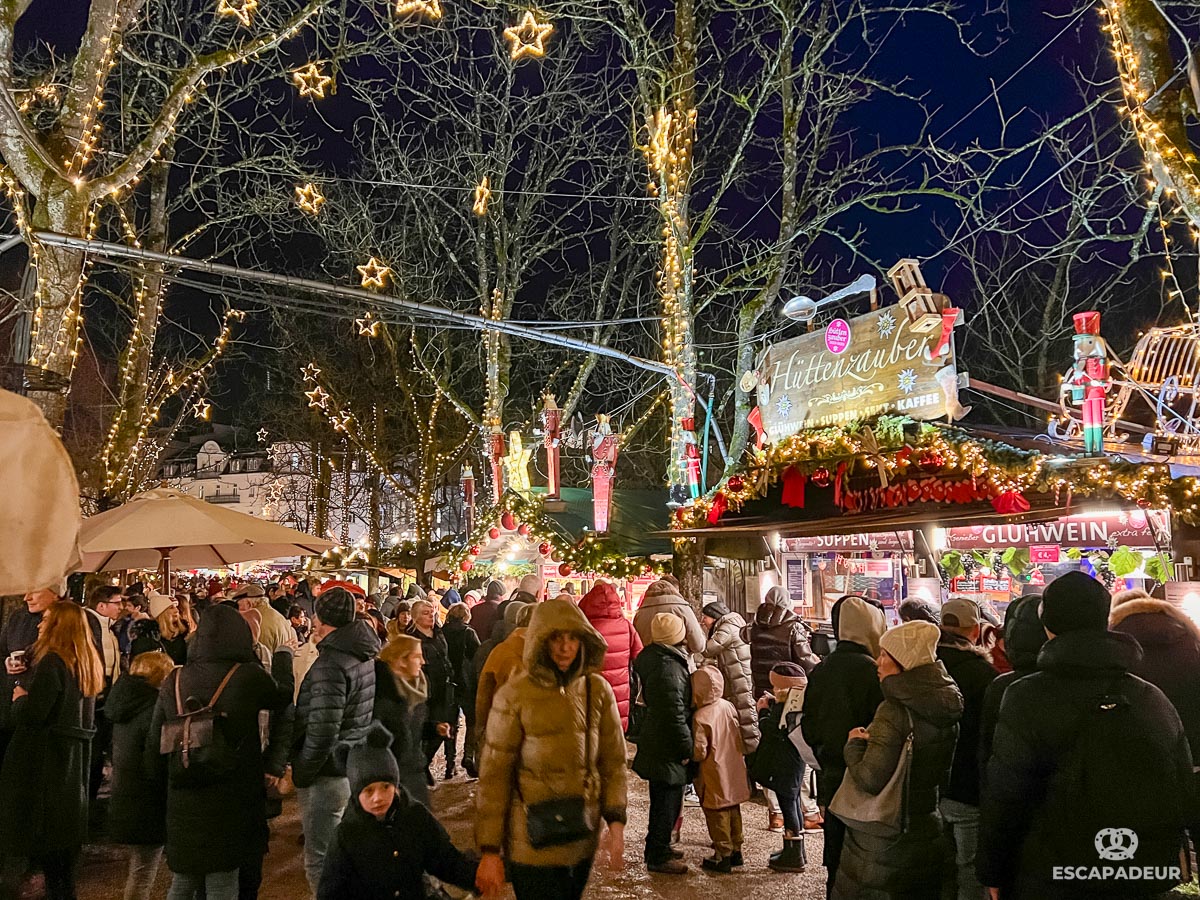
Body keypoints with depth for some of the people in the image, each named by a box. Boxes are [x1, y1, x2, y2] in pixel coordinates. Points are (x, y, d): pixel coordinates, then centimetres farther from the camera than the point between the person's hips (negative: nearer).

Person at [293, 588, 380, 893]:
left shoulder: (331, 662, -20)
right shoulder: (366, 654, 7)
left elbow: (322, 731, -24)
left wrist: (300, 775, -13)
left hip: (329, 775, -9)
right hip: (356, 770, 9)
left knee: (319, 861, 2)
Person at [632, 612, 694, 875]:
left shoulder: (656, 657, 5)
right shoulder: (668, 669, -27)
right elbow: (674, 715, -26)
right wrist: (687, 747, -15)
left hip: (658, 742, 10)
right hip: (667, 750, -10)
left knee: (664, 799, 21)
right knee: (667, 799, 2)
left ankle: (657, 847, 35)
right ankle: (658, 855, 14)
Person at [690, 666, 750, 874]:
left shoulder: (701, 717, -22)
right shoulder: (729, 707, -1)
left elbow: (699, 752, -20)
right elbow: (741, 737, 8)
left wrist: (689, 755, -2)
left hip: (715, 776, -7)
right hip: (734, 772, 7)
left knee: (717, 815, 5)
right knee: (733, 810, 18)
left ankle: (723, 856, 12)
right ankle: (736, 851, 29)